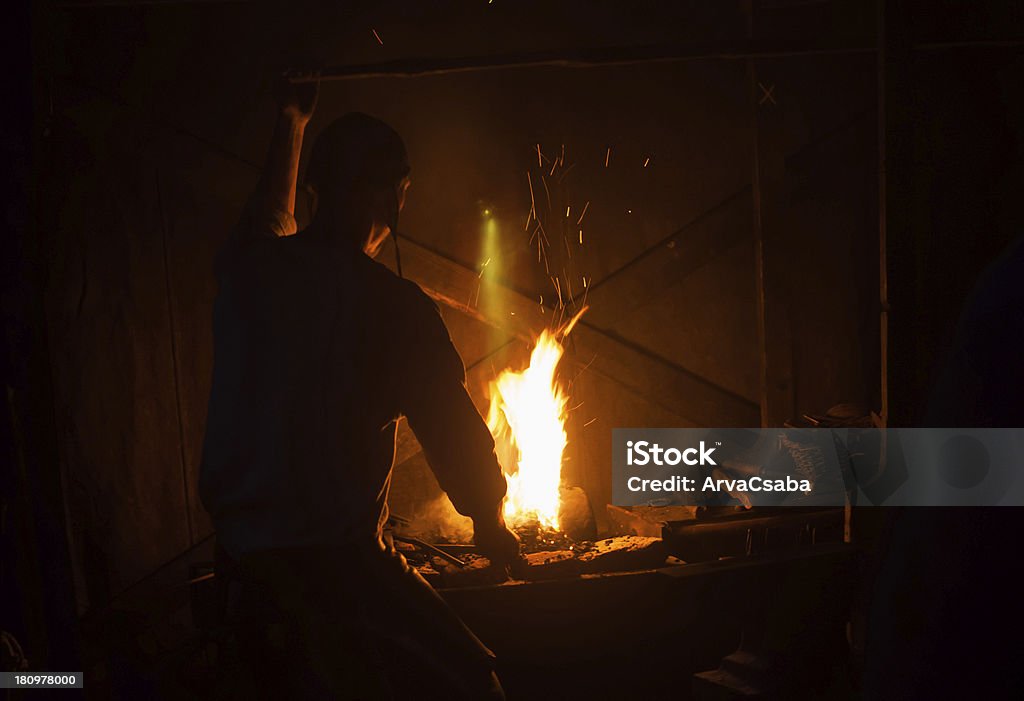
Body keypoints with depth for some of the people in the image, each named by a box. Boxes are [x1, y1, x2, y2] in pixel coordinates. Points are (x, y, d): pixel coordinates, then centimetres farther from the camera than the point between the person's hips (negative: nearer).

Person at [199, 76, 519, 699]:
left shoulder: (248, 266, -1)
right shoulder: (393, 304, -17)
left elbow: (268, 217, 25)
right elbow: (453, 429, -8)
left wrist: (292, 123, 40)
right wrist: (491, 523, 9)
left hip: (241, 538, 7)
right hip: (336, 546, -7)